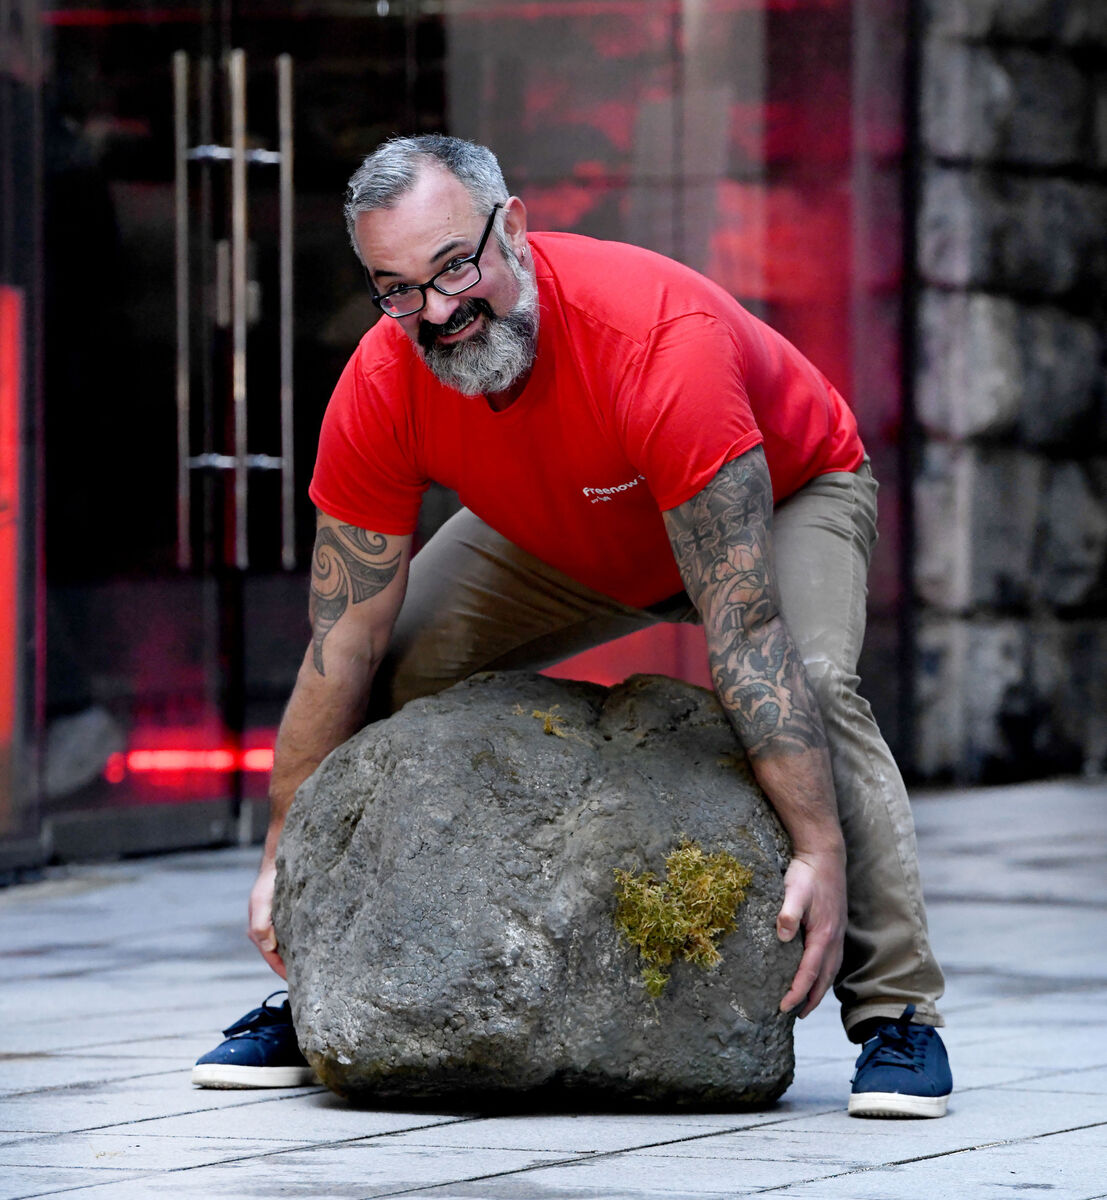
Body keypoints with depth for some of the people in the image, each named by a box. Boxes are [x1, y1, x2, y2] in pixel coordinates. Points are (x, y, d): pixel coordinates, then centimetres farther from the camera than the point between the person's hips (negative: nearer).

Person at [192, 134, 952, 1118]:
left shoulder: (660, 343, -44)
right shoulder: (382, 391, -29)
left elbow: (745, 630, -44)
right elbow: (344, 646, -20)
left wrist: (821, 848, -45)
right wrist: (283, 855, -18)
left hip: (785, 489, -5)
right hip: (567, 533, 5)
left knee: (814, 683, -33)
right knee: (393, 673, -11)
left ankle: (897, 1010, -22)